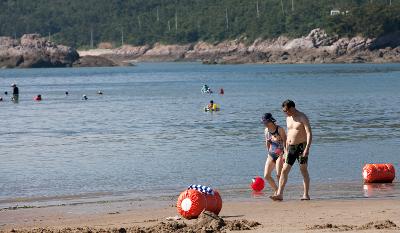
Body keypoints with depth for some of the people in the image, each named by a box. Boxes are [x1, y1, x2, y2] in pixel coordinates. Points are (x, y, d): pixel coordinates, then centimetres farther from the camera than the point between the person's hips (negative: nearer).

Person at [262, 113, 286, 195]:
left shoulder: (279, 129, -9)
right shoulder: (266, 131, 9)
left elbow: (285, 142, -11)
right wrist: (267, 141, 3)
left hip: (280, 154, -7)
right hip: (271, 154, 7)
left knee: (279, 175, -14)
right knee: (266, 175, 1)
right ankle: (276, 190, 16)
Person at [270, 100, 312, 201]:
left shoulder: (302, 117, -9)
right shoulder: (288, 118, 14)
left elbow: (309, 133, -15)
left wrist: (307, 148, -25)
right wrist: (286, 151, 21)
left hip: (301, 146, -7)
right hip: (291, 147, 7)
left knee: (304, 170, -1)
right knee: (284, 171, -2)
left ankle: (306, 195, 4)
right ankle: (279, 194, -7)